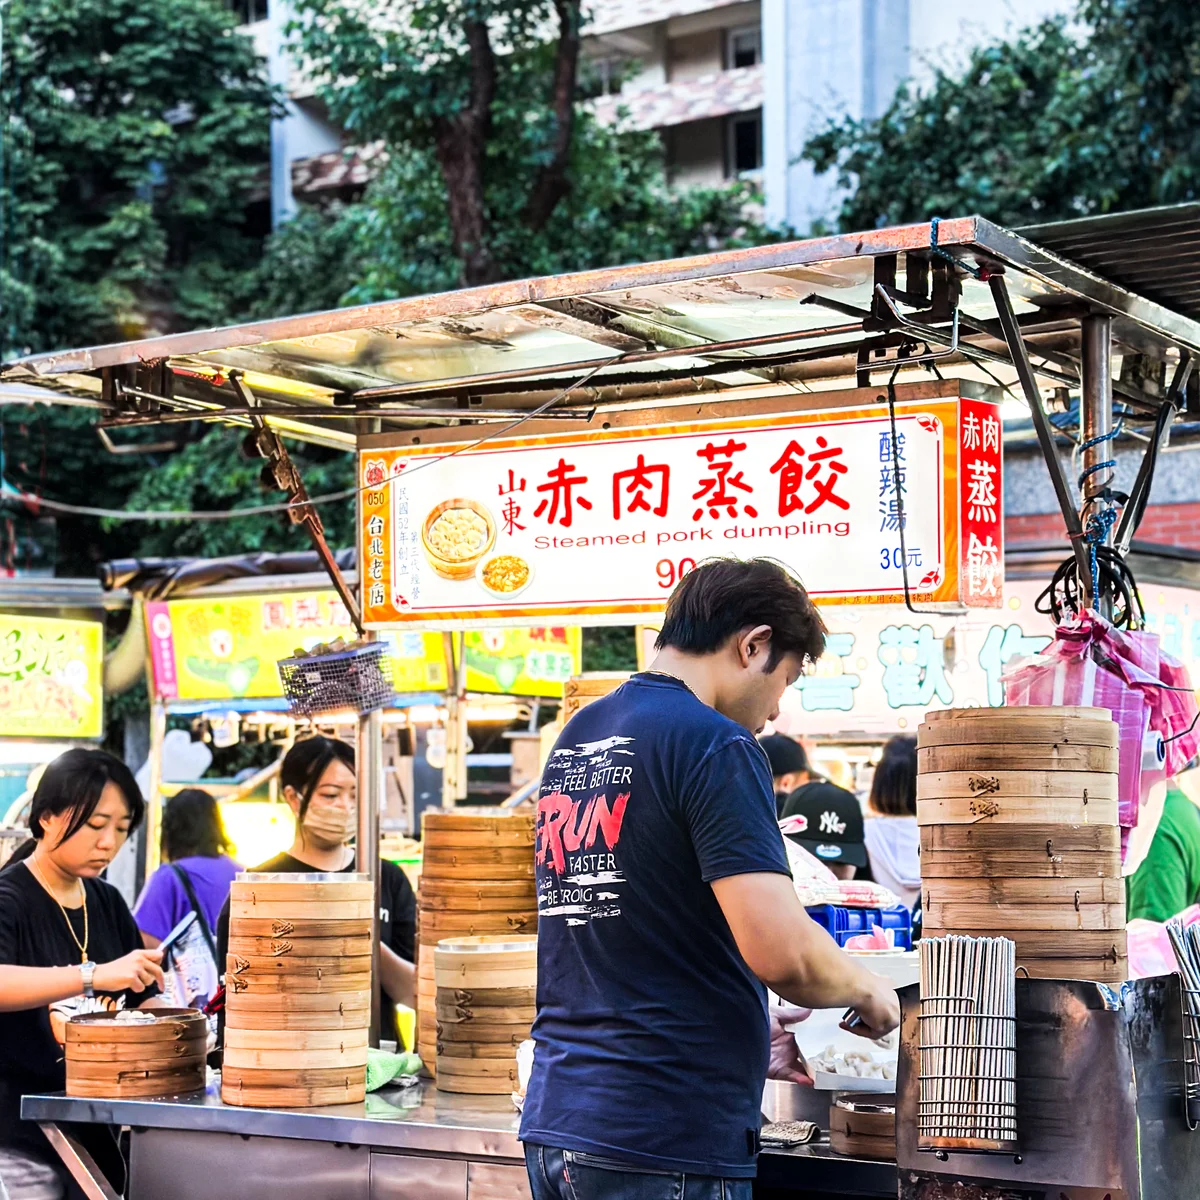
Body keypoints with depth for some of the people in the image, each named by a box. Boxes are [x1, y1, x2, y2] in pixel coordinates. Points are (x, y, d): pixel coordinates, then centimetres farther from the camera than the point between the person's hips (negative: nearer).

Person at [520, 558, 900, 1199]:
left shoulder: (574, 737, 13)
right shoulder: (716, 746, -13)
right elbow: (780, 951, -21)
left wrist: (749, 1033, 26)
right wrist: (868, 991, -1)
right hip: (663, 1145, -8)